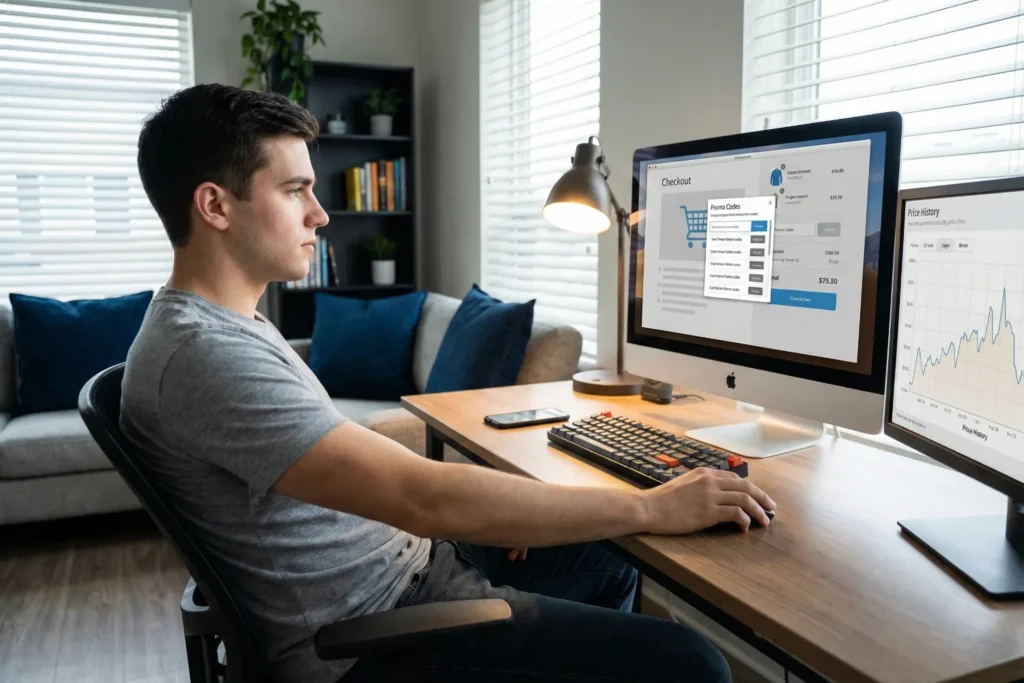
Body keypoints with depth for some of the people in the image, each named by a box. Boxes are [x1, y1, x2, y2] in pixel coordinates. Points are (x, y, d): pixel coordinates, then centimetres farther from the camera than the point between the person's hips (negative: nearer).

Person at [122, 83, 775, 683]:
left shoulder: (229, 322, 8)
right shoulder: (203, 354, -26)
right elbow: (425, 497, -31)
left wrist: (491, 509, -1)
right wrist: (653, 507, -23)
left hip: (402, 558, 10)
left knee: (611, 563, 18)